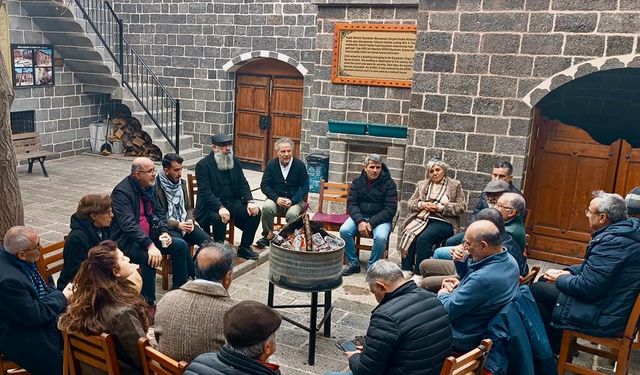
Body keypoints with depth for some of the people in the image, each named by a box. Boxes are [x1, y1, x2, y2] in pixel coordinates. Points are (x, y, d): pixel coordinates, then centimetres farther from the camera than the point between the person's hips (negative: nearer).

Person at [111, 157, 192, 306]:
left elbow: (160, 212, 14)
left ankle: (179, 288, 12)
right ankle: (148, 302, -18)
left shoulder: (148, 187, 6)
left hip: (149, 235, 8)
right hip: (126, 240, -8)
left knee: (180, 245, -3)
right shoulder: (122, 192, -21)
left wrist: (164, 232, -6)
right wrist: (150, 245, -41)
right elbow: (129, 225, -32)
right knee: (149, 257, -33)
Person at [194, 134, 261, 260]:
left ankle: (244, 247, 2)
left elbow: (243, 183, 7)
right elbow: (205, 191, -17)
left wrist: (250, 201, -11)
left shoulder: (234, 161, 10)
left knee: (255, 212, -15)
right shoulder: (203, 165, -8)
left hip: (233, 202, 6)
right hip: (212, 206, -5)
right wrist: (220, 207, -32)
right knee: (220, 218, -35)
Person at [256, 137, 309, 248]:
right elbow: (264, 185, 1)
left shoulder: (300, 165, 0)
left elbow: (305, 187, -2)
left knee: (292, 214, -33)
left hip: (294, 200, -2)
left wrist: (292, 200, -16)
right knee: (267, 207, -30)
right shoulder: (271, 164, 4)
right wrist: (276, 198, -16)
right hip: (276, 198, 2)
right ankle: (268, 235, -10)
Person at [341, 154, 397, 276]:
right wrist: (360, 221, -18)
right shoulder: (357, 181, 4)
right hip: (360, 216, 3)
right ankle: (353, 264, -5)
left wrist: (371, 223, -18)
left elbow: (390, 209, -10)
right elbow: (351, 203, 0)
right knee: (344, 231, -24)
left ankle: (372, 266, -8)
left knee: (381, 237, -33)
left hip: (380, 219, -3)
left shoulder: (388, 183, -6)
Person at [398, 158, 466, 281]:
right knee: (408, 234, -27)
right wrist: (421, 204, -6)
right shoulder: (422, 184, 21)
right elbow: (410, 202, 17)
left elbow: (461, 207, 2)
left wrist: (441, 208, -10)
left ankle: (419, 274, -25)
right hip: (422, 218, 4)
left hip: (443, 221, -4)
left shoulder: (455, 185, 10)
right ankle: (407, 270, -22)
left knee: (423, 238, -31)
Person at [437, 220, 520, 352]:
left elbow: (449, 310, -25)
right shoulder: (508, 259, -8)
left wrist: (442, 295, -4)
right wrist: (461, 262, -8)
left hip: (464, 339, -9)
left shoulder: (483, 279, -38)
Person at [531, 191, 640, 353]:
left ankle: (552, 348, 16)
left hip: (603, 317, -10)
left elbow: (587, 288, -27)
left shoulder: (613, 241, -29)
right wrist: (568, 272, 4)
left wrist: (559, 279, -10)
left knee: (534, 291, -4)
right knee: (545, 280, 15)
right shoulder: (625, 230, 4)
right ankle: (555, 345, 24)